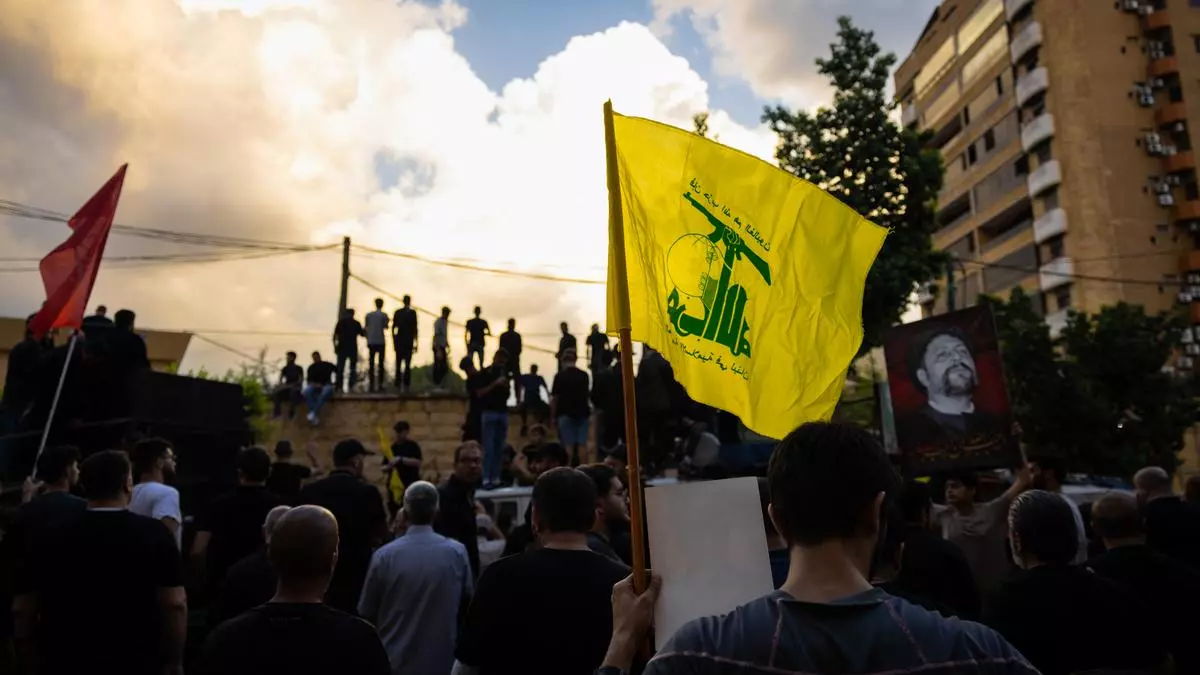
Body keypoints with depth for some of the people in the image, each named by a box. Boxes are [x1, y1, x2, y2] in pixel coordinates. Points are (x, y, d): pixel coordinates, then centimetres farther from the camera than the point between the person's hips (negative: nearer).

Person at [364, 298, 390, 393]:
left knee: (371, 364, 6)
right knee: (380, 363, 1)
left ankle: (371, 385, 4)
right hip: (380, 342, -3)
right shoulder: (384, 315, -3)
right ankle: (380, 384, -4)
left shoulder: (368, 315, 7)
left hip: (371, 342, 3)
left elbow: (365, 329, 8)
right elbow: (385, 327, -6)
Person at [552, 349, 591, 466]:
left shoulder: (559, 376, -7)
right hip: (582, 413, 3)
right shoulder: (584, 375, 5)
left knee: (569, 444, -3)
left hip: (565, 414, -3)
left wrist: (553, 416, 1)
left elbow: (554, 398, -7)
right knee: (582, 444, 3)